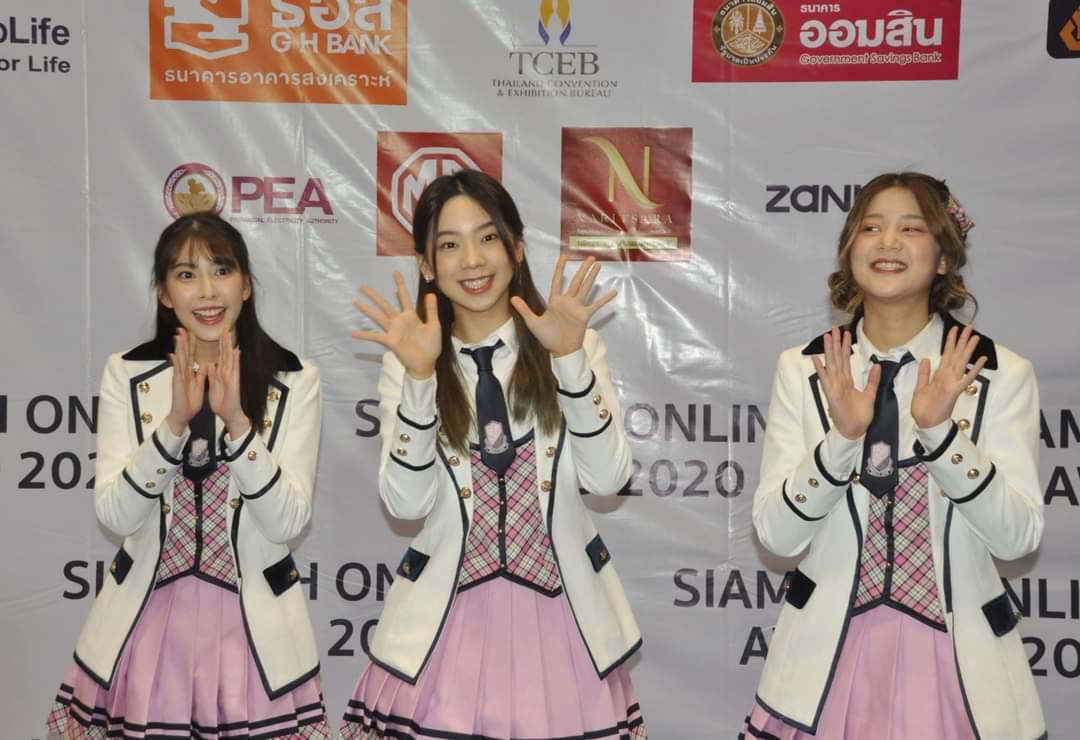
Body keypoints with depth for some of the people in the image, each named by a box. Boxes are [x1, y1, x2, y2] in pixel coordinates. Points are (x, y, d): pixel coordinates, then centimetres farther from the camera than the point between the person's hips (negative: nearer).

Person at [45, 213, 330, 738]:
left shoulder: (294, 381, -6)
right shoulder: (126, 374, -1)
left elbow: (287, 522, -12)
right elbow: (114, 516, -9)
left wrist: (237, 422, -24)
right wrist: (174, 423, -21)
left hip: (254, 618, -1)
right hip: (145, 614, 1)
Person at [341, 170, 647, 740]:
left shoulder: (577, 345, 1)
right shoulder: (408, 362, 0)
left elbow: (607, 479, -10)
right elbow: (406, 504, -10)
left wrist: (568, 359, -18)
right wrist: (420, 376, -19)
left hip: (560, 607, 1)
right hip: (448, 615, 0)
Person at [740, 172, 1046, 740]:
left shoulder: (1002, 374, -5)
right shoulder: (802, 369, -3)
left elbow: (1018, 537, -10)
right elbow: (776, 534, -8)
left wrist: (942, 432, -22)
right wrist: (841, 437, -21)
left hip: (956, 649, 0)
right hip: (828, 647, 1)